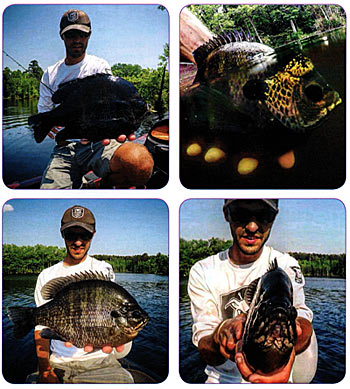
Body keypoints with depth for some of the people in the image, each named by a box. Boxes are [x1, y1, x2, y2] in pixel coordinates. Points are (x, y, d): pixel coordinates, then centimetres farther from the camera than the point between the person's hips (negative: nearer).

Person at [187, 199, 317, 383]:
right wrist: (222, 333, -36)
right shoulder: (202, 271, -4)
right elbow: (206, 354, -13)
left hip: (276, 378, -2)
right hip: (221, 379, 2)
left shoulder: (286, 265, -3)